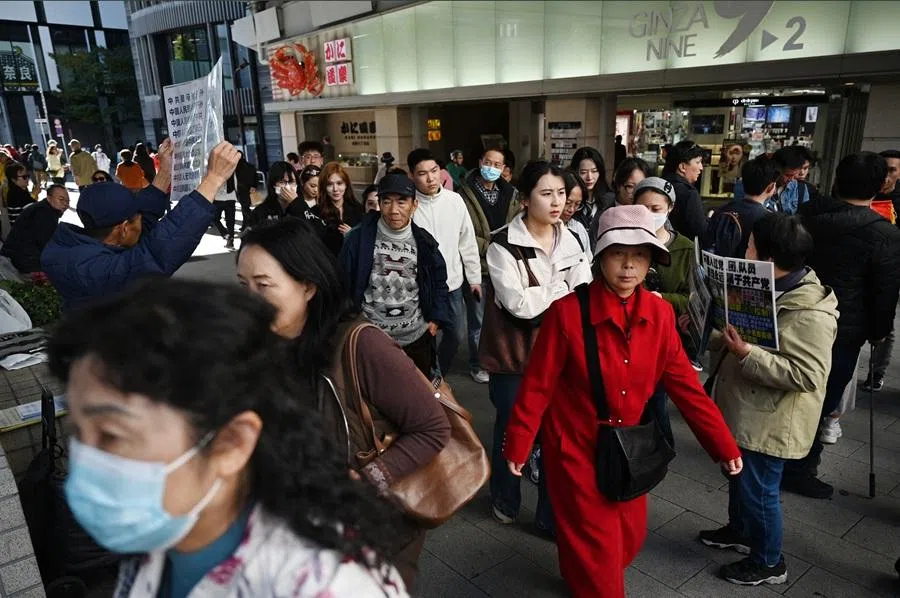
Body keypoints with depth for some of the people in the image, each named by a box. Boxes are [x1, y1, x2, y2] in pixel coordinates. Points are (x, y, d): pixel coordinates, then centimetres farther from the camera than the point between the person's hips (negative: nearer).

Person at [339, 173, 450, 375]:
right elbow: (344, 282, -3)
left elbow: (439, 280, 10)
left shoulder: (424, 242, -2)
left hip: (416, 338, 2)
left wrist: (437, 318, 1)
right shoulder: (359, 238, -10)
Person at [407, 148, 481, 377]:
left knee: (456, 335, 17)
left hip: (453, 283, 4)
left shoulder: (455, 200, -2)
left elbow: (467, 242, 6)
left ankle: (440, 377, 41)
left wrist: (474, 277, 9)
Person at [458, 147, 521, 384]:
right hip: (477, 267, -4)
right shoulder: (465, 194, -10)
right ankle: (477, 364, 24)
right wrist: (489, 248, -18)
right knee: (478, 321, 7)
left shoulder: (509, 194, 8)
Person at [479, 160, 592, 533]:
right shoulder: (503, 246, -14)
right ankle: (505, 502, 39)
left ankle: (551, 515, 29)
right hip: (513, 354, -4)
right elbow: (519, 304, -22)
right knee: (510, 430, 14)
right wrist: (562, 290, -12)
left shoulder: (570, 242, 4)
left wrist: (539, 299, -15)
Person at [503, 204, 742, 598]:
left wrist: (724, 446, 0)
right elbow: (538, 385, -15)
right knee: (594, 544, 5)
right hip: (575, 446, -5)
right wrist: (517, 445, -9)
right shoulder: (568, 311, -21)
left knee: (629, 535, 20)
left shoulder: (659, 314, -7)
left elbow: (685, 384, -1)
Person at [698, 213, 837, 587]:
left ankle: (769, 563, 30)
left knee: (758, 489, 7)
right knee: (738, 476, 26)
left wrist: (747, 354, -34)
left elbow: (807, 375, -31)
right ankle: (739, 530, 49)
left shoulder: (810, 314, -27)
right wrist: (706, 335, 1)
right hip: (745, 411, 10)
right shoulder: (770, 290, 5)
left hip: (771, 423, -10)